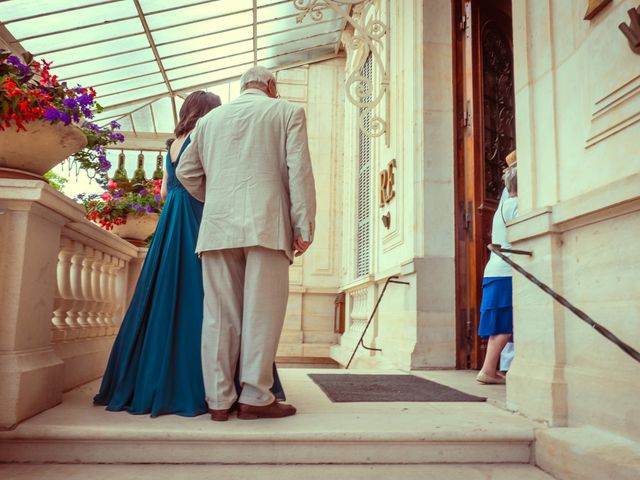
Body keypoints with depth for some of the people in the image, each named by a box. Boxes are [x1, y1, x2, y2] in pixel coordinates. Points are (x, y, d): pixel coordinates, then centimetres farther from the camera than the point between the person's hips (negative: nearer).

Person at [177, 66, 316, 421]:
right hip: (266, 224, -3)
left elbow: (186, 172, 22)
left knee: (220, 313, 4)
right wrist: (304, 226, -1)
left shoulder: (209, 119, 21)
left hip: (217, 225, 4)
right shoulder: (287, 112, 10)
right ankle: (254, 397, 1)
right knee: (262, 311, -1)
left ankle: (219, 400, 9)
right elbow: (299, 171, 0)